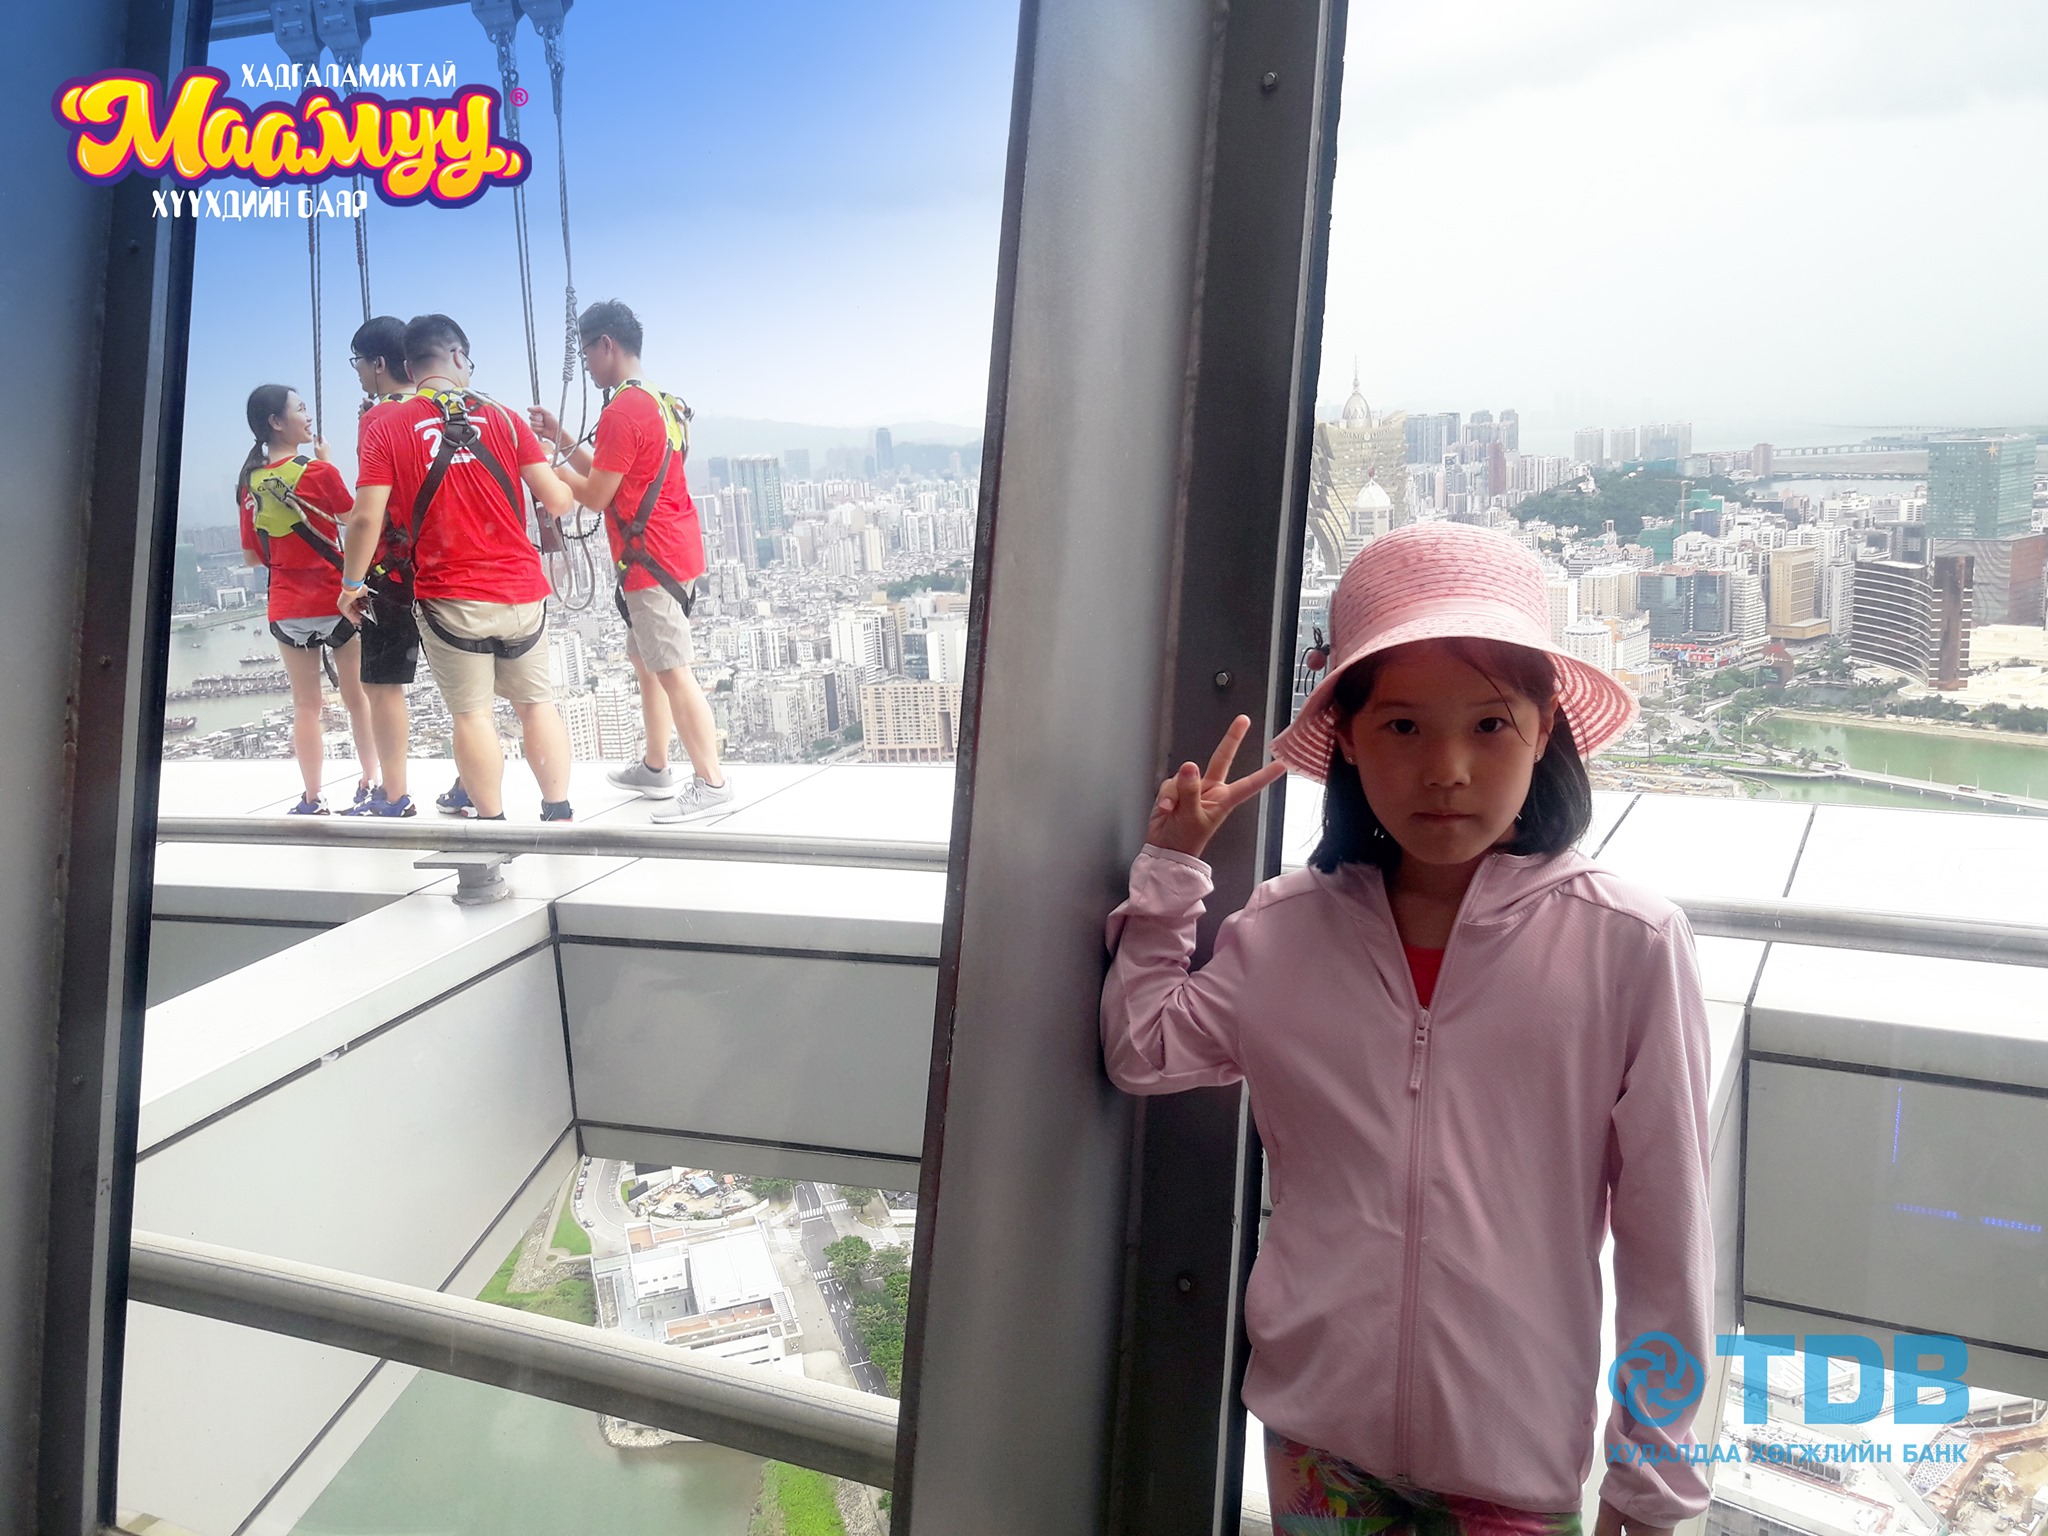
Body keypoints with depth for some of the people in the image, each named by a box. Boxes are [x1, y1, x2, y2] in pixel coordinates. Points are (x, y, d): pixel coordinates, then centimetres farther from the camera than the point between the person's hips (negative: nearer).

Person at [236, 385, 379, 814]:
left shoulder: (250, 482, 4)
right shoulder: (318, 472, -13)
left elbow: (252, 556, 8)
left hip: (286, 608, 4)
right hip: (337, 600, -4)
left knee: (305, 706, 8)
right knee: (358, 697, 9)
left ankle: (312, 799, 11)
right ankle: (371, 784, 13)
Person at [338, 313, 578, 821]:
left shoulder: (385, 426, -2)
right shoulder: (503, 417, 2)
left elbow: (367, 517, -8)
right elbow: (556, 501, -3)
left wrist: (352, 583, 5)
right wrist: (565, 488, 20)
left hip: (448, 598, -2)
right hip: (522, 592, 2)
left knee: (471, 712, 5)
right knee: (536, 702, 13)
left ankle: (494, 824, 8)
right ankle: (559, 814, 16)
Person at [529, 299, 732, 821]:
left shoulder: (622, 411, -17)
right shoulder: (660, 402, 15)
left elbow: (595, 495, -13)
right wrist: (561, 438, 17)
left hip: (650, 559, -10)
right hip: (672, 549, 10)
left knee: (672, 671, -8)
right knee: (647, 663, 18)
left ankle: (711, 782, -6)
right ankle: (654, 768, 27)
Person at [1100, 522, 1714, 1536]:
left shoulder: (1627, 946, -14)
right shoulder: (1286, 932, -4)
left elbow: (1664, 1238, -8)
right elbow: (1143, 1053, 6)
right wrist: (1169, 871, 2)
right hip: (1316, 1433, 3)